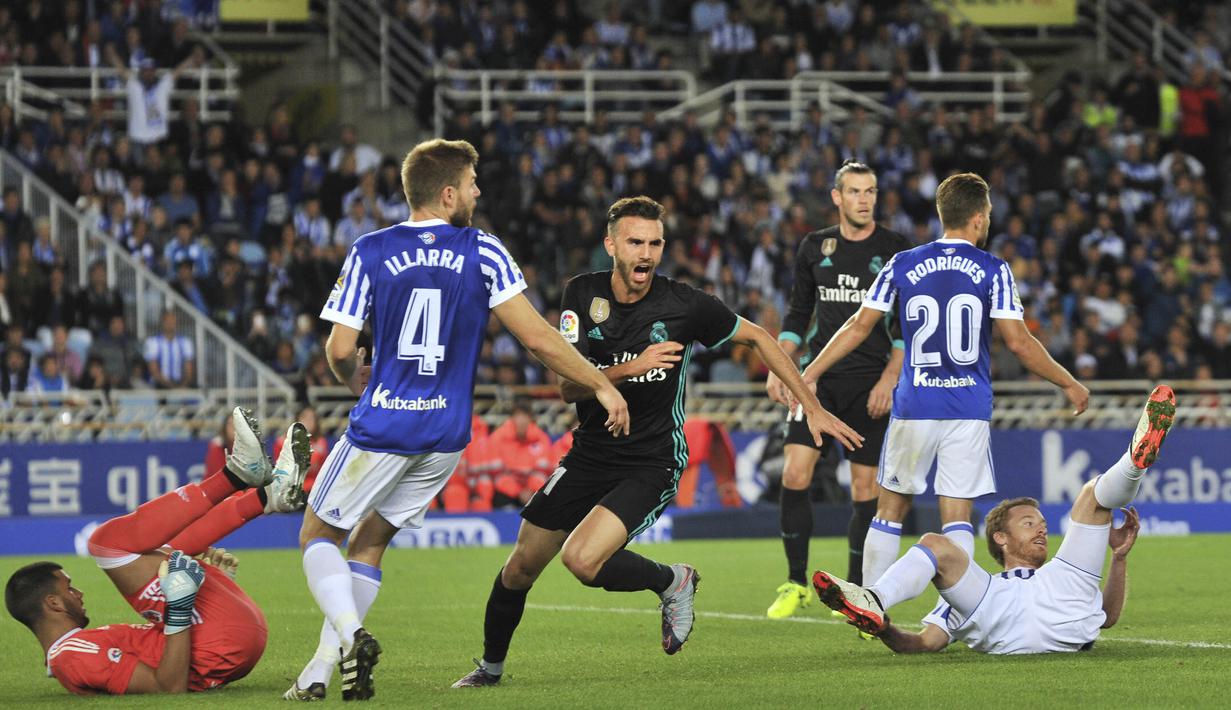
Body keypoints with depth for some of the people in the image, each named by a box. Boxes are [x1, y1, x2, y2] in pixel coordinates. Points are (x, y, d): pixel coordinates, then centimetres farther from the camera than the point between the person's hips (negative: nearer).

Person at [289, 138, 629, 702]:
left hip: (381, 424, -2)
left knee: (318, 536, 12)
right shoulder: (482, 253, -2)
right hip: (446, 434, 2)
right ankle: (322, 668, 10)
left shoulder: (369, 253, -4)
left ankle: (351, 634, -15)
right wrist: (602, 385, 2)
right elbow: (537, 337, -6)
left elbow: (340, 349, -4)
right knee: (370, 542, 17)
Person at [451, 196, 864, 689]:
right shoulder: (582, 295, -5)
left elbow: (757, 338, 2)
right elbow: (568, 387, -11)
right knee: (519, 569, 7)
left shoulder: (684, 304, -13)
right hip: (589, 457, 4)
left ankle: (673, 582, 2)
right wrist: (629, 368, -28)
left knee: (582, 559, -26)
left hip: (651, 464, -4)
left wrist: (813, 408, 3)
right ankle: (491, 665, 32)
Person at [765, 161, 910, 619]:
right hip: (819, 376, 2)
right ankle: (797, 584, 2)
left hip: (871, 383, -2)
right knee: (795, 474, -10)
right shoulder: (815, 248, 8)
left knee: (866, 487, -1)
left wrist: (890, 377, -11)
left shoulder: (895, 251, -1)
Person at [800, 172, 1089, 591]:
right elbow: (1018, 342, -5)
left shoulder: (902, 265, 4)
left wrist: (809, 375, 17)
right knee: (957, 515, 0)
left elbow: (859, 327, 8)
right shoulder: (992, 271, -2)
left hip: (914, 406, 1)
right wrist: (1069, 384, 8)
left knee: (891, 509, 11)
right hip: (969, 410, -1)